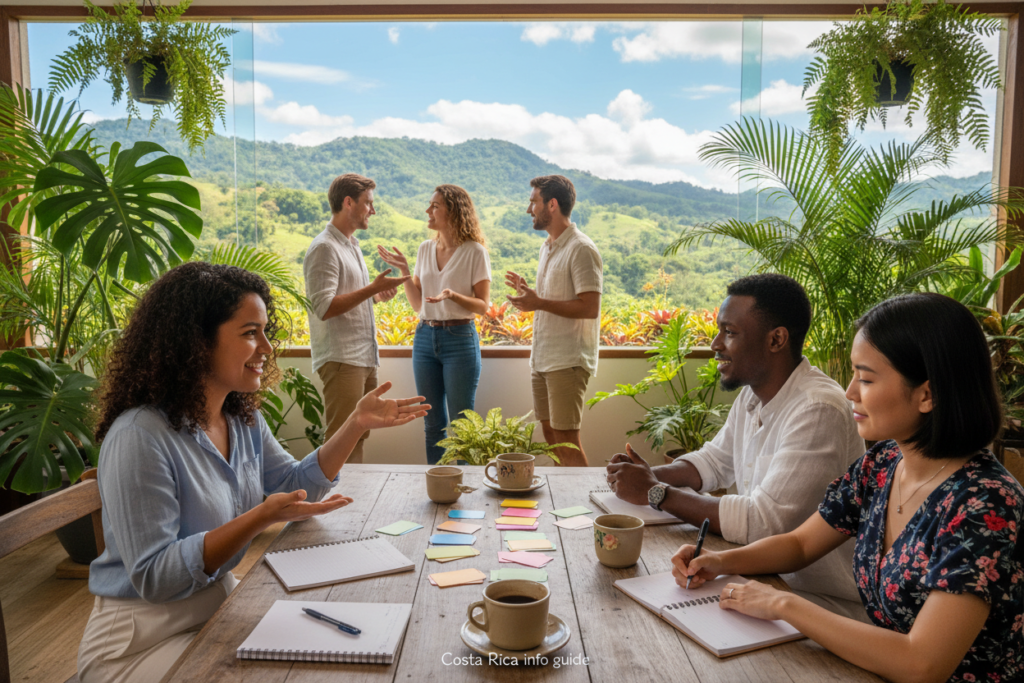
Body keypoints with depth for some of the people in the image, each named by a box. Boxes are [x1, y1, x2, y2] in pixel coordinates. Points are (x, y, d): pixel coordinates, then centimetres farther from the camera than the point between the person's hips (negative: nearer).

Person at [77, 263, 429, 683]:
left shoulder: (243, 418, 1)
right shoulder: (140, 436, -25)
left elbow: (294, 486, 8)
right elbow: (154, 578, -26)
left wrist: (357, 424, -3)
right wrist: (260, 519, -35)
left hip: (220, 608, 7)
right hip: (143, 643, -7)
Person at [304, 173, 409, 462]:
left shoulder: (352, 245, 20)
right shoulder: (324, 248, -10)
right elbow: (324, 308, -20)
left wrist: (377, 295, 9)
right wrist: (372, 288, -19)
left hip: (365, 358, 9)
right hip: (341, 360, -9)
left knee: (359, 437, 12)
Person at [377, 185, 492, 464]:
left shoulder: (475, 252, -6)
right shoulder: (425, 249, 10)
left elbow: (483, 306, -7)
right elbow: (417, 304, 10)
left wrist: (452, 295, -23)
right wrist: (403, 271, -1)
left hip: (460, 339, -5)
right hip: (425, 338, 5)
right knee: (432, 424, 12)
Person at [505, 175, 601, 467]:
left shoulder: (581, 249, -14)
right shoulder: (547, 247, 16)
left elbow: (589, 308, -21)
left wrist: (539, 303, -21)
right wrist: (528, 292, 8)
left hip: (567, 361, -9)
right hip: (542, 358, 9)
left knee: (566, 438, -5)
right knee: (550, 433, 14)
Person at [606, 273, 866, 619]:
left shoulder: (818, 410, -26)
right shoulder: (751, 395, 4)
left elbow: (764, 522, -30)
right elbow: (714, 461, 17)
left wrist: (656, 493, -22)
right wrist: (649, 475, -3)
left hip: (826, 602, -8)